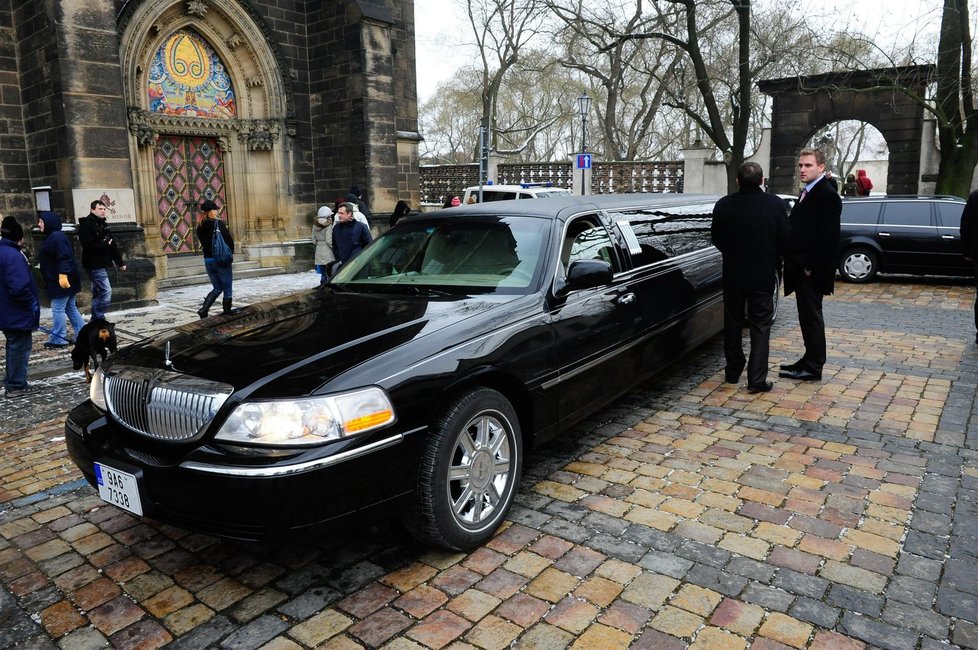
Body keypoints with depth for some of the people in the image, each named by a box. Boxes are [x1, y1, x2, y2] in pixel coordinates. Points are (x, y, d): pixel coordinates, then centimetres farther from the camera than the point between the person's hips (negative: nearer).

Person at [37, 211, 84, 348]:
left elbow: (64, 258, -26)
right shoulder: (51, 237, 18)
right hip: (59, 280, 11)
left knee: (58, 309, -5)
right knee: (71, 308, 13)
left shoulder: (56, 237, -16)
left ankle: (58, 339, 2)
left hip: (62, 281, -11)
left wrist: (63, 275, -33)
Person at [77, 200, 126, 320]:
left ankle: (95, 320, 21)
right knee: (106, 291, -14)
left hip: (103, 264, 9)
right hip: (94, 265, -9)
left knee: (98, 292, 13)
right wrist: (105, 246, -12)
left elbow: (112, 244, 16)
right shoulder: (86, 225, -11)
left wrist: (120, 262, 13)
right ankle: (99, 319, -7)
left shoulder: (103, 225, 16)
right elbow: (89, 246, -23)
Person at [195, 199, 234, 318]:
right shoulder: (219, 224, -12)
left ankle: (203, 310, 2)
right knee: (227, 289, 7)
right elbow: (230, 242, -13)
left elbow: (203, 243, 10)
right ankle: (227, 313, 10)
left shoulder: (200, 227, 5)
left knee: (217, 288, 18)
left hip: (207, 260, 6)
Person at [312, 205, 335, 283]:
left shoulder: (315, 225, 8)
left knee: (323, 274, 11)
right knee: (330, 274, -2)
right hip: (328, 253, -7)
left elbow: (313, 240, 11)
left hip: (319, 253, 7)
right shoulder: (328, 225, -12)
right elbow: (329, 241, -15)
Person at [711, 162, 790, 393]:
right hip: (763, 276, -1)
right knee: (760, 328, 5)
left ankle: (733, 372, 26)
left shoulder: (723, 205, -8)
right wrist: (773, 263, 14)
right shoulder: (776, 205, -10)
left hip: (733, 274, 2)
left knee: (732, 324, 16)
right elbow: (784, 241, -4)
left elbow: (716, 239, 2)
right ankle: (757, 380, 3)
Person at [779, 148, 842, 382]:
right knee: (807, 317, 15)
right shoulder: (807, 193, 16)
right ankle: (809, 360, 25)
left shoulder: (827, 196, -13)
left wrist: (811, 266, -20)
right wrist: (792, 262, 12)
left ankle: (813, 368, 6)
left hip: (811, 271, -9)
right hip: (800, 268, 9)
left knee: (812, 317, -2)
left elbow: (829, 237, -19)